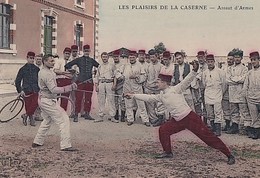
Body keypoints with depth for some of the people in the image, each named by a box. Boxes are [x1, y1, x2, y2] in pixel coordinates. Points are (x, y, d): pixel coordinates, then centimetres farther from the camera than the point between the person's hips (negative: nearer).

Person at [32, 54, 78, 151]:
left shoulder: (42, 72, 10)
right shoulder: (47, 74, -21)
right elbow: (53, 89, -29)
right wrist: (69, 87, -33)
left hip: (42, 99, 10)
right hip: (48, 101, -10)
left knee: (47, 120, 25)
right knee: (63, 120, -8)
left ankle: (37, 142, 31)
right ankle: (66, 145, -12)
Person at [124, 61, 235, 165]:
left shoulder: (175, 89, -9)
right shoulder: (161, 96, 11)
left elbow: (187, 81, -21)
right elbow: (148, 97, 17)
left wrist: (194, 71, -38)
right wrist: (133, 95, 16)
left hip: (190, 117, -7)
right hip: (178, 121, 7)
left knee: (207, 136, -8)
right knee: (163, 130, 6)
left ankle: (229, 155, -1)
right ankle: (168, 152, 23)